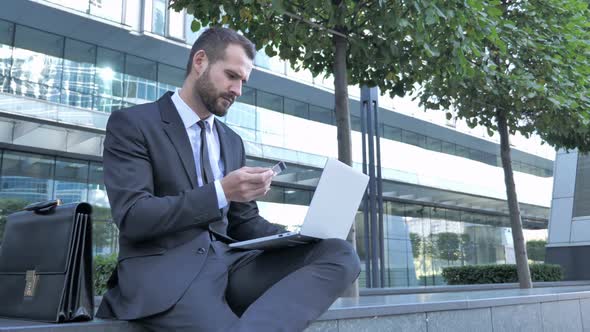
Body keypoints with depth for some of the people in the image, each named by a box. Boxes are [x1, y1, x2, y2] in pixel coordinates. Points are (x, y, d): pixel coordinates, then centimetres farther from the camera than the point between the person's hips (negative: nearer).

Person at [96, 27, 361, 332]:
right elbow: (132, 216, -9)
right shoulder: (132, 124, 2)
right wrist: (221, 192, -17)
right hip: (164, 269, -7)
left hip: (227, 262, 7)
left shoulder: (232, 141, 21)